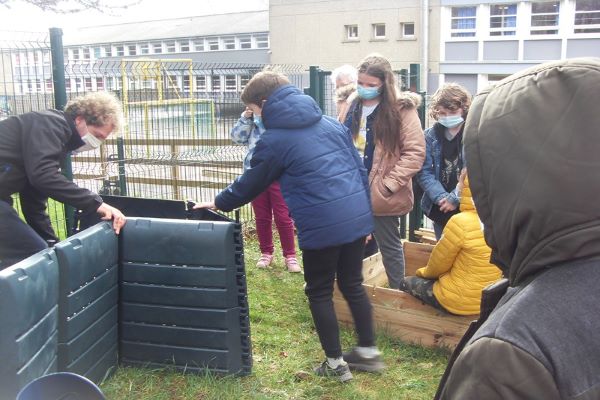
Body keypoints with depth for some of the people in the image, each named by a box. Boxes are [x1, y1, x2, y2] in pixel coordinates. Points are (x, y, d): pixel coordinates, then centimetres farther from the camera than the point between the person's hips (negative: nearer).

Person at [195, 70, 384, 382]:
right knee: (352, 284, 20)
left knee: (319, 293, 12)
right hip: (358, 216, 7)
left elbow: (249, 185, 8)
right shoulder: (331, 123, 14)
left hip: (323, 226, -6)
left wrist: (218, 203, 25)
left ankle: (335, 363, 23)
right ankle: (368, 351, 31)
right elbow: (359, 168, 15)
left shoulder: (273, 140, -3)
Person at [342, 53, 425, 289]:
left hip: (381, 194, -6)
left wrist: (389, 184, -19)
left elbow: (415, 152, -15)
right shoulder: (353, 105, 8)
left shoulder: (401, 108, -12)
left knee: (389, 247, 9)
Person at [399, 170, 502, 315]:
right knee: (426, 278, 28)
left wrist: (425, 272, 13)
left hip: (462, 300, -6)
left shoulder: (461, 222, -24)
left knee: (407, 283, 16)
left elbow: (438, 262, -9)